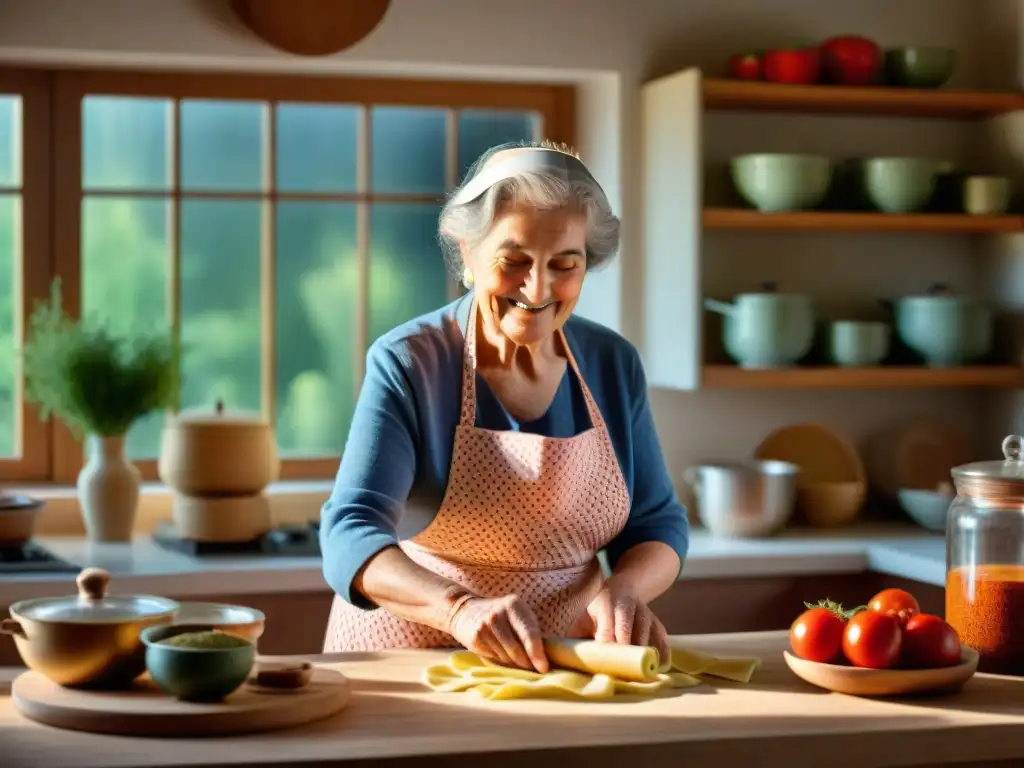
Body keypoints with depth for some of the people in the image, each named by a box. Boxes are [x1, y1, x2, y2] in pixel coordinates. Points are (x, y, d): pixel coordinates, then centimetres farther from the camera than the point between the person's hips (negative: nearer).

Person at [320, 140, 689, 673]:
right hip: (411, 663, -4)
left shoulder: (614, 364, 3)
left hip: (566, 667, 4)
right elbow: (350, 537, -19)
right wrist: (461, 608, -37)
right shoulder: (406, 364, -10)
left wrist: (623, 589, -15)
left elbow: (657, 524, 8)